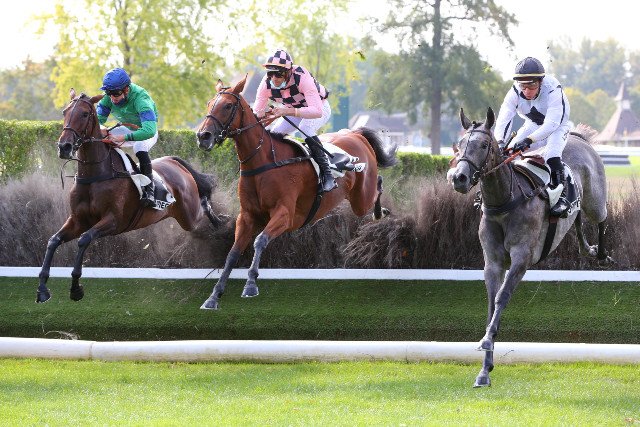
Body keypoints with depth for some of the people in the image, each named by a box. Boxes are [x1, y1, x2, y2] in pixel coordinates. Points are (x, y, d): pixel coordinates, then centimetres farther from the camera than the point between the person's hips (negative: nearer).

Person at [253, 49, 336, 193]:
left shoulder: (302, 78, -39)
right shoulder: (267, 84, -22)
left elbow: (317, 111, -46)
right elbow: (257, 112, -15)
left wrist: (288, 111, -57)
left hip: (320, 107, -6)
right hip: (293, 111, 6)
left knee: (305, 129, -35)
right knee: (273, 134, -10)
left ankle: (326, 174, -29)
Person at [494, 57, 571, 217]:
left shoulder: (553, 90, -34)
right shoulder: (515, 92, -21)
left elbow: (552, 123, -42)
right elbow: (504, 118, -30)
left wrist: (529, 140, -54)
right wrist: (499, 142, -49)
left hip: (557, 126, -5)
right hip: (532, 125, 5)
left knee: (552, 153, -32)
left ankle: (562, 196, -27)